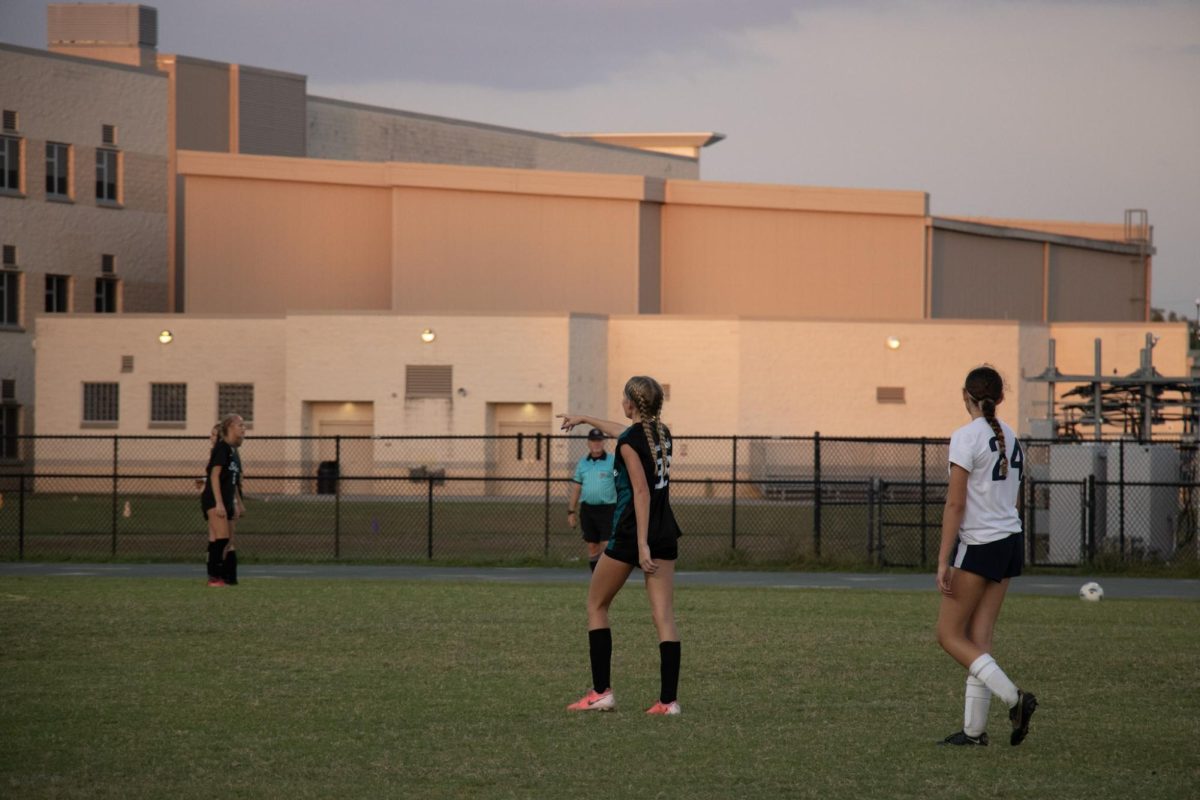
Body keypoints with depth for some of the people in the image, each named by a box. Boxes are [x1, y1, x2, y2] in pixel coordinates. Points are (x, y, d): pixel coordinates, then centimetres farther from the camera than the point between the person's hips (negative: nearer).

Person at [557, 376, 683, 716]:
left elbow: (641, 491, -20)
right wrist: (584, 419, 47)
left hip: (632, 532, -6)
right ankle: (669, 699, -8)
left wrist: (642, 544, -24)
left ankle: (601, 692, 7)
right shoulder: (661, 433, 11)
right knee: (664, 615, 0)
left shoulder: (629, 442, -13)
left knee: (596, 606, 11)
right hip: (665, 533, 6)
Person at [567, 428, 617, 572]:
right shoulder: (582, 463, 11)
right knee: (592, 548, 8)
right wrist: (571, 511, 11)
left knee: (607, 548, -10)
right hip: (587, 510, 5)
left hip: (607, 510, -4)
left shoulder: (613, 461, -3)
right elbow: (576, 489, 15)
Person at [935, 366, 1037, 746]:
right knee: (979, 637, 8)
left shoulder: (966, 437, -13)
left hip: (979, 544, -7)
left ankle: (1013, 697, -14)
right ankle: (974, 729, 6)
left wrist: (943, 562, -14)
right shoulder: (1010, 437, 10)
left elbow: (955, 504, -15)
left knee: (950, 635, 1)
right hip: (1012, 540, 8)